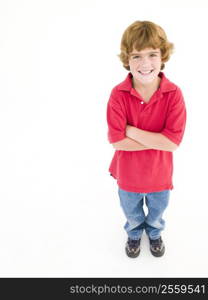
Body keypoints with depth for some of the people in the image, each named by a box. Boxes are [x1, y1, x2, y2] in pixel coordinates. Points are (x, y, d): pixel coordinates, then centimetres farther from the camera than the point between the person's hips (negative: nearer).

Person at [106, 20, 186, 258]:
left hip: (159, 174, 1)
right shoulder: (118, 94, -23)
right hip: (129, 174, 0)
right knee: (132, 213, 29)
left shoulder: (174, 94, -22)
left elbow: (173, 142, -26)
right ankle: (134, 234, 63)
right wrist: (158, 140, -26)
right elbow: (116, 141, -26)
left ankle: (154, 233, 64)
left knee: (157, 211, 30)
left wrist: (131, 131, -27)